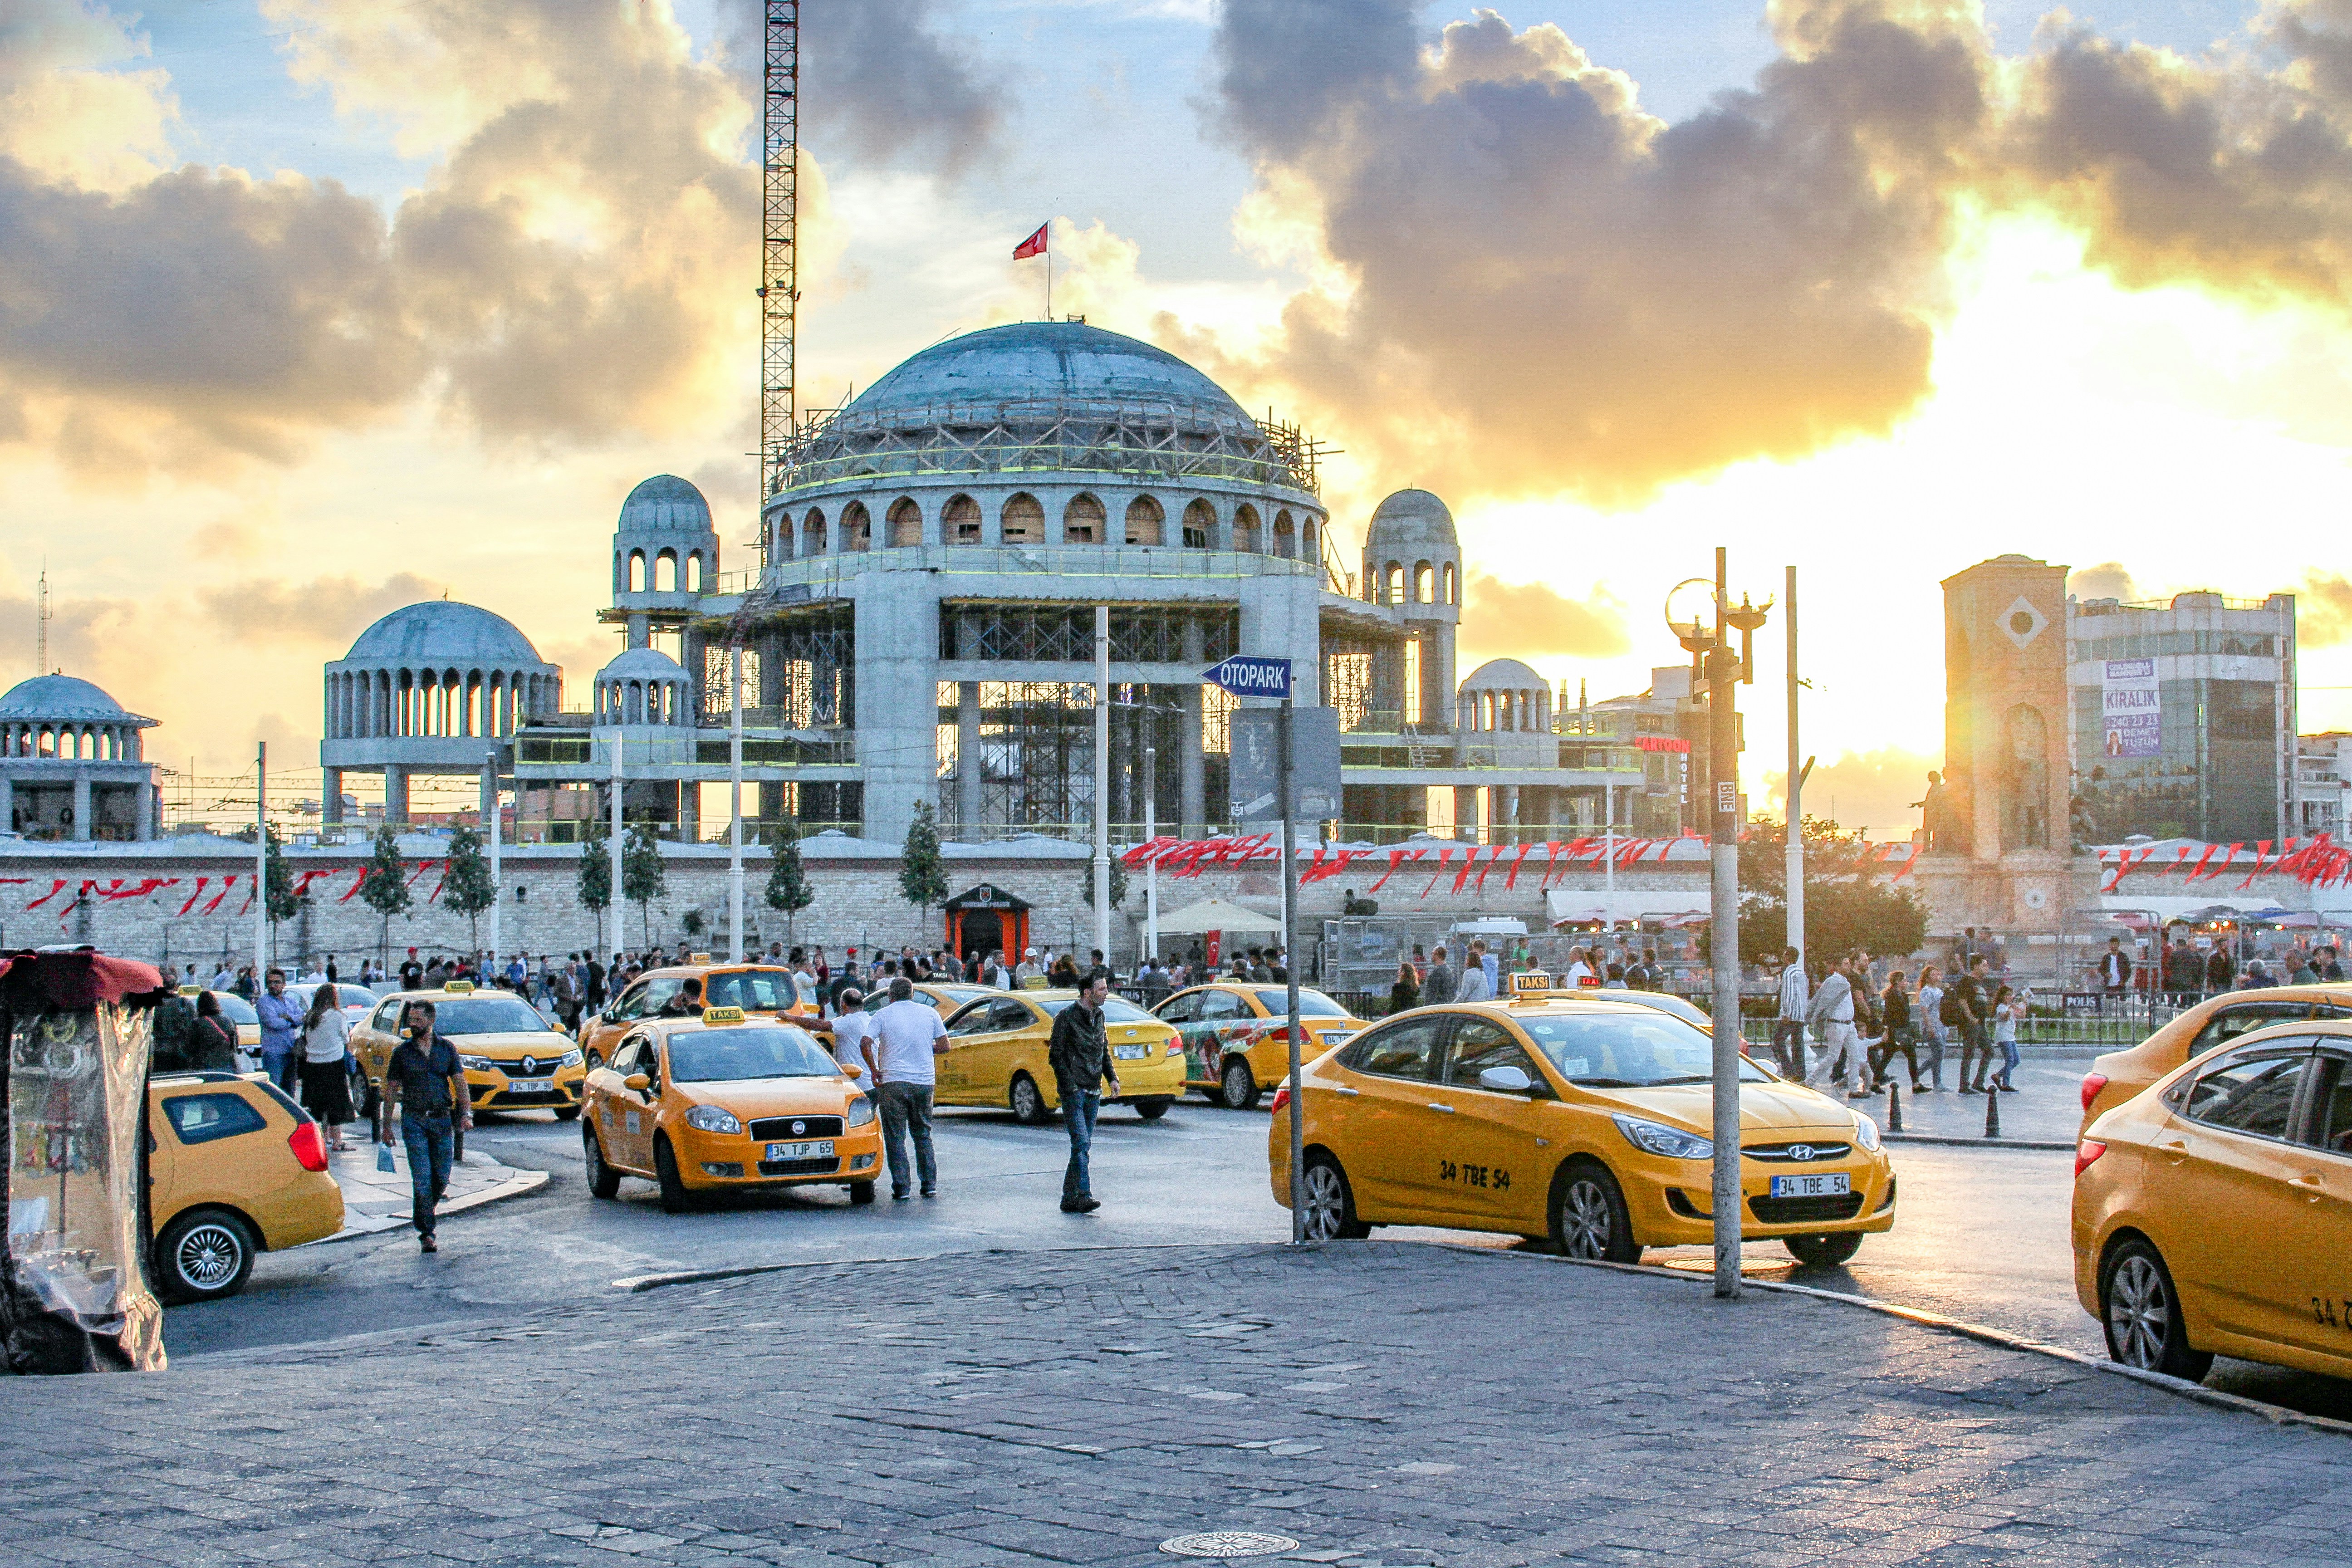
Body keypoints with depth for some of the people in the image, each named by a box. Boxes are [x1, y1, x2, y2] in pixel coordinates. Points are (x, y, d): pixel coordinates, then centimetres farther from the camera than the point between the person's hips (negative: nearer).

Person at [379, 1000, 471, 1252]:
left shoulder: (447, 1049, 7)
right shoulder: (402, 1052, 4)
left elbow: (460, 1083, 4)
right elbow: (391, 1090, 8)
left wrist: (466, 1113, -10)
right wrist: (387, 1127, 6)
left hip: (443, 1119, 2)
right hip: (414, 1120, -2)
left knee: (442, 1178, 4)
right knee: (422, 1179, -9)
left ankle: (422, 1214, 30)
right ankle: (426, 1234, -6)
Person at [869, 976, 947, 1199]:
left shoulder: (883, 1015, 0)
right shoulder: (930, 1013, 7)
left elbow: (866, 1045, -10)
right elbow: (944, 1047, 6)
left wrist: (875, 1071, 2)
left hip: (894, 1082, -3)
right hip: (925, 1082, 3)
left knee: (895, 1137, 4)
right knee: (923, 1135, 16)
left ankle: (901, 1188, -2)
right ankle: (930, 1185, 12)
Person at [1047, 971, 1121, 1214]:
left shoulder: (1099, 1016, 14)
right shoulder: (1066, 1017, -9)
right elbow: (1056, 1055, -9)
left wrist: (1112, 1078, 10)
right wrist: (1071, 1086, -16)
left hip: (1093, 1092, 7)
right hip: (1074, 1091, -7)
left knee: (1083, 1146, 8)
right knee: (1082, 1144, -16)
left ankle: (1069, 1198, 13)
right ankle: (1084, 1196, -17)